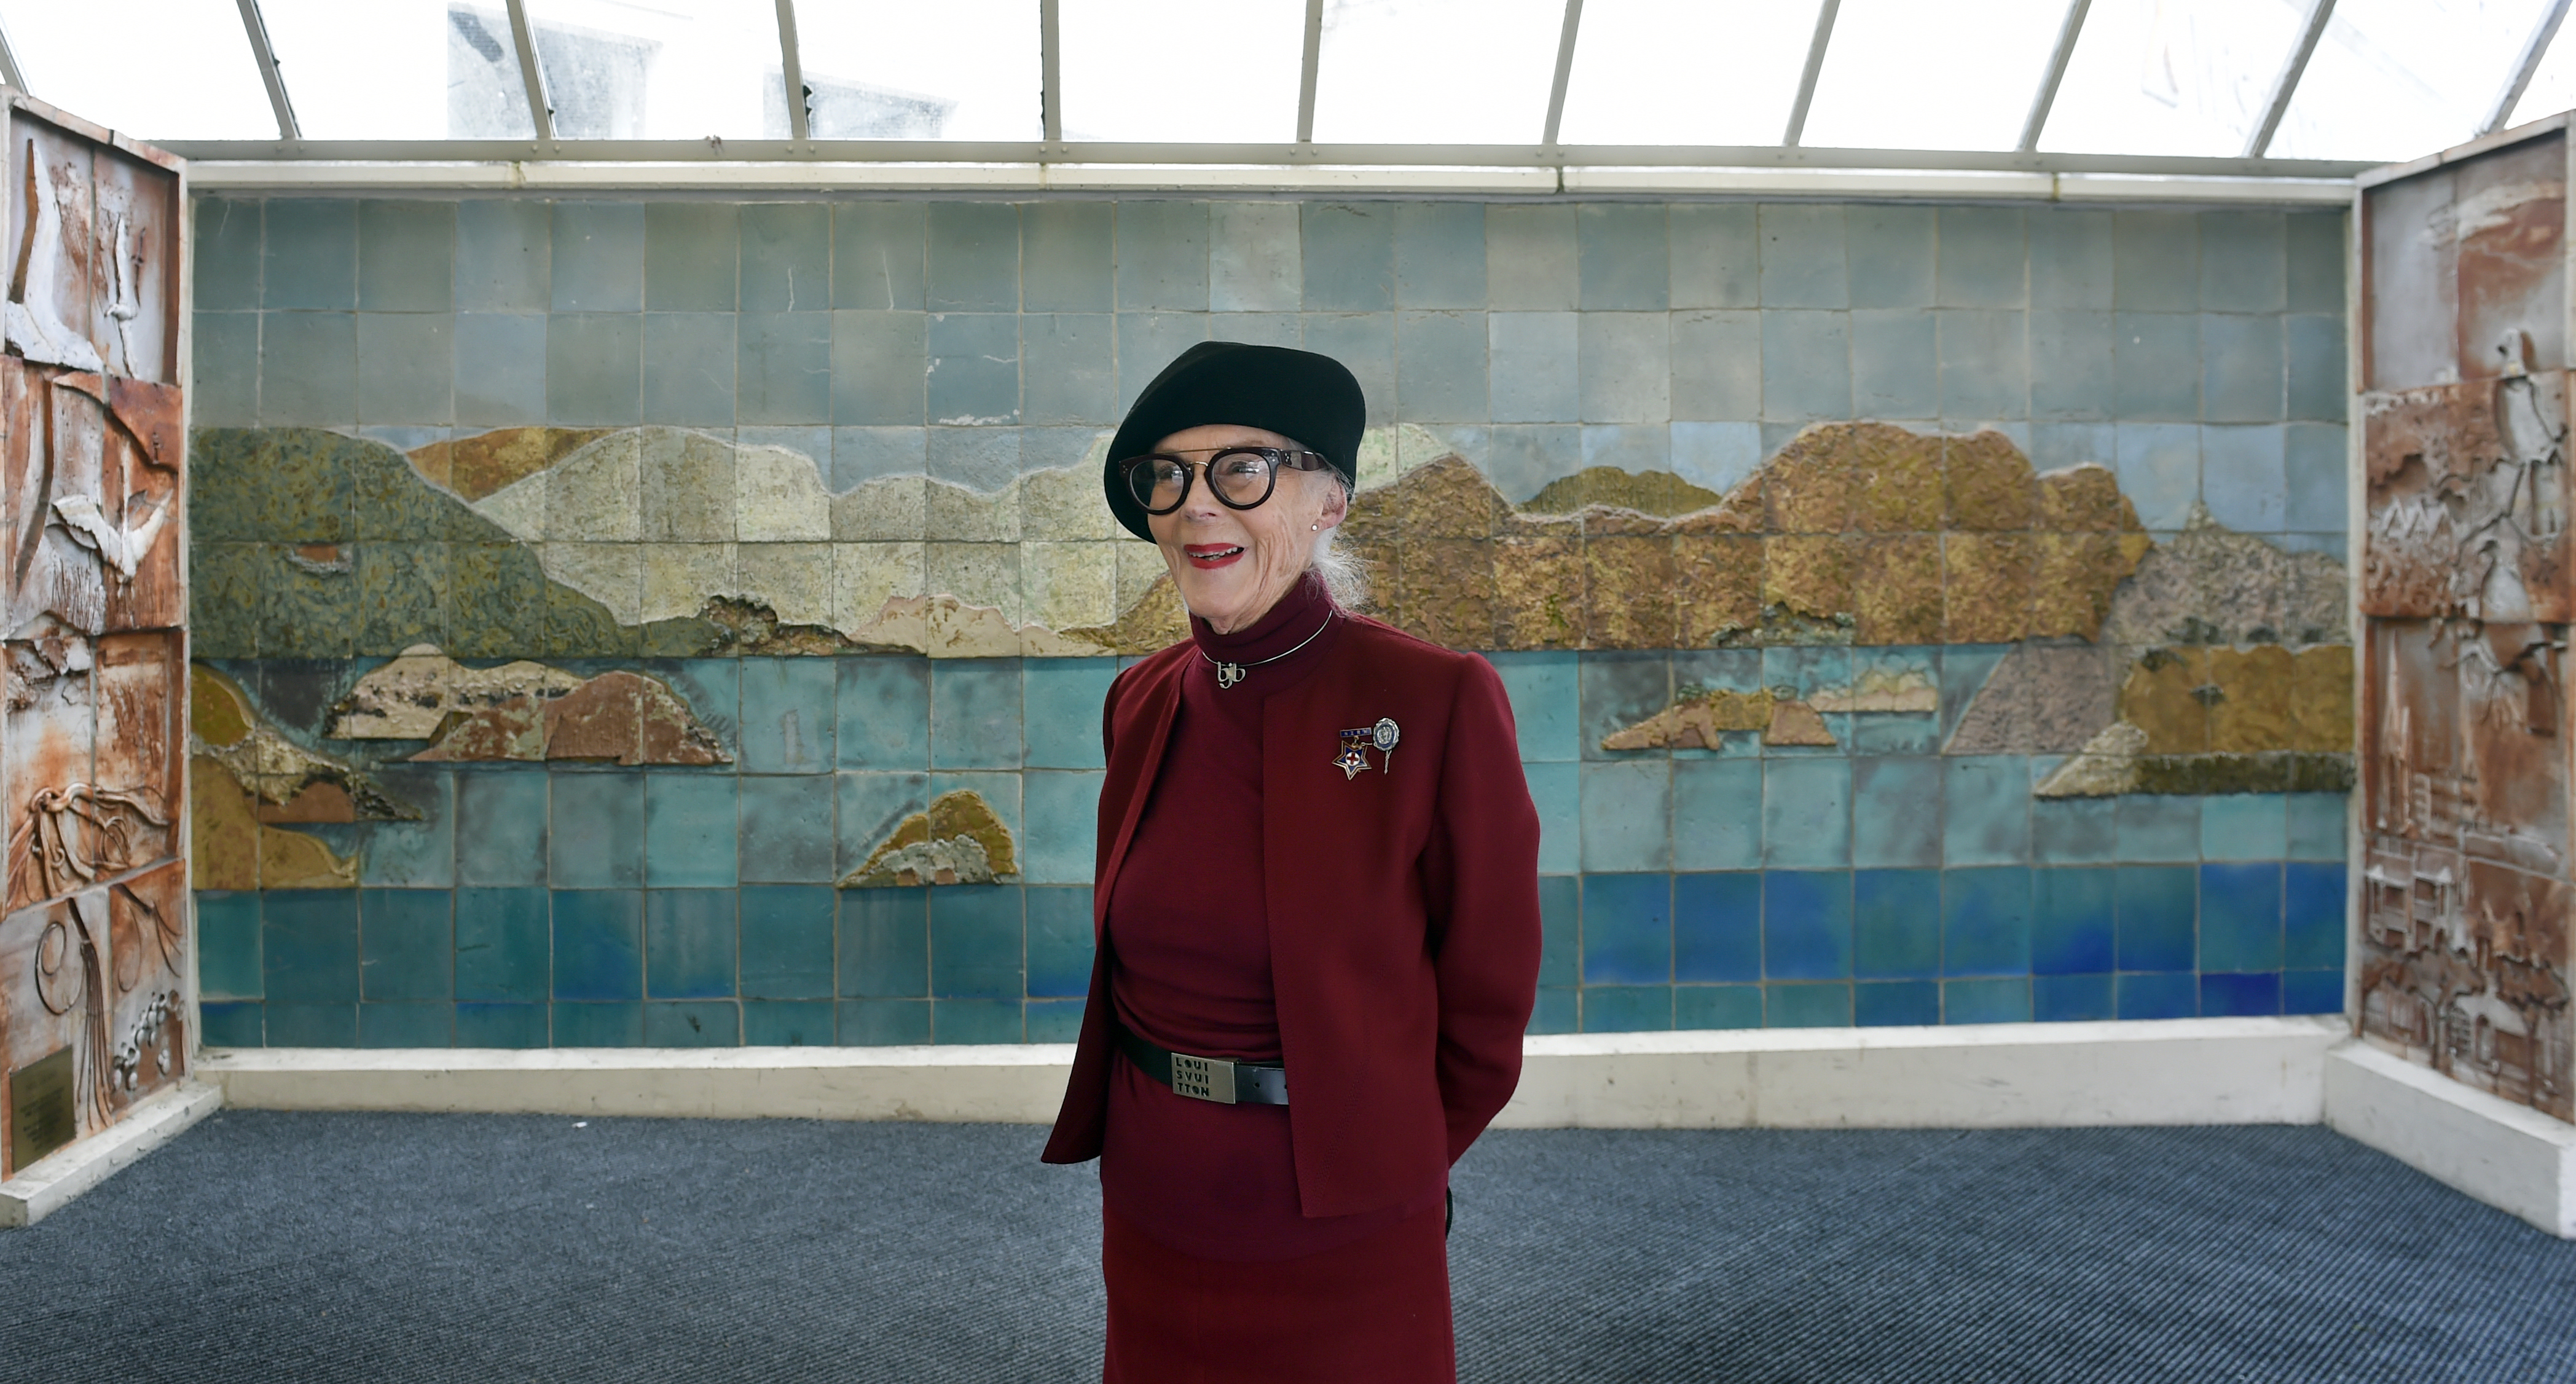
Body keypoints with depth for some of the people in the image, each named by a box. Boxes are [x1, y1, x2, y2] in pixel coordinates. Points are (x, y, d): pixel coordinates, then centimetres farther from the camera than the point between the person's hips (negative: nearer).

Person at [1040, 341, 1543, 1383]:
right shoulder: (1140, 704, 1)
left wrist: (1382, 1164, 2)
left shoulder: (1435, 702, -15)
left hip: (1343, 1256, -4)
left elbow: (1485, 1004, -8)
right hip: (1151, 1225, 5)